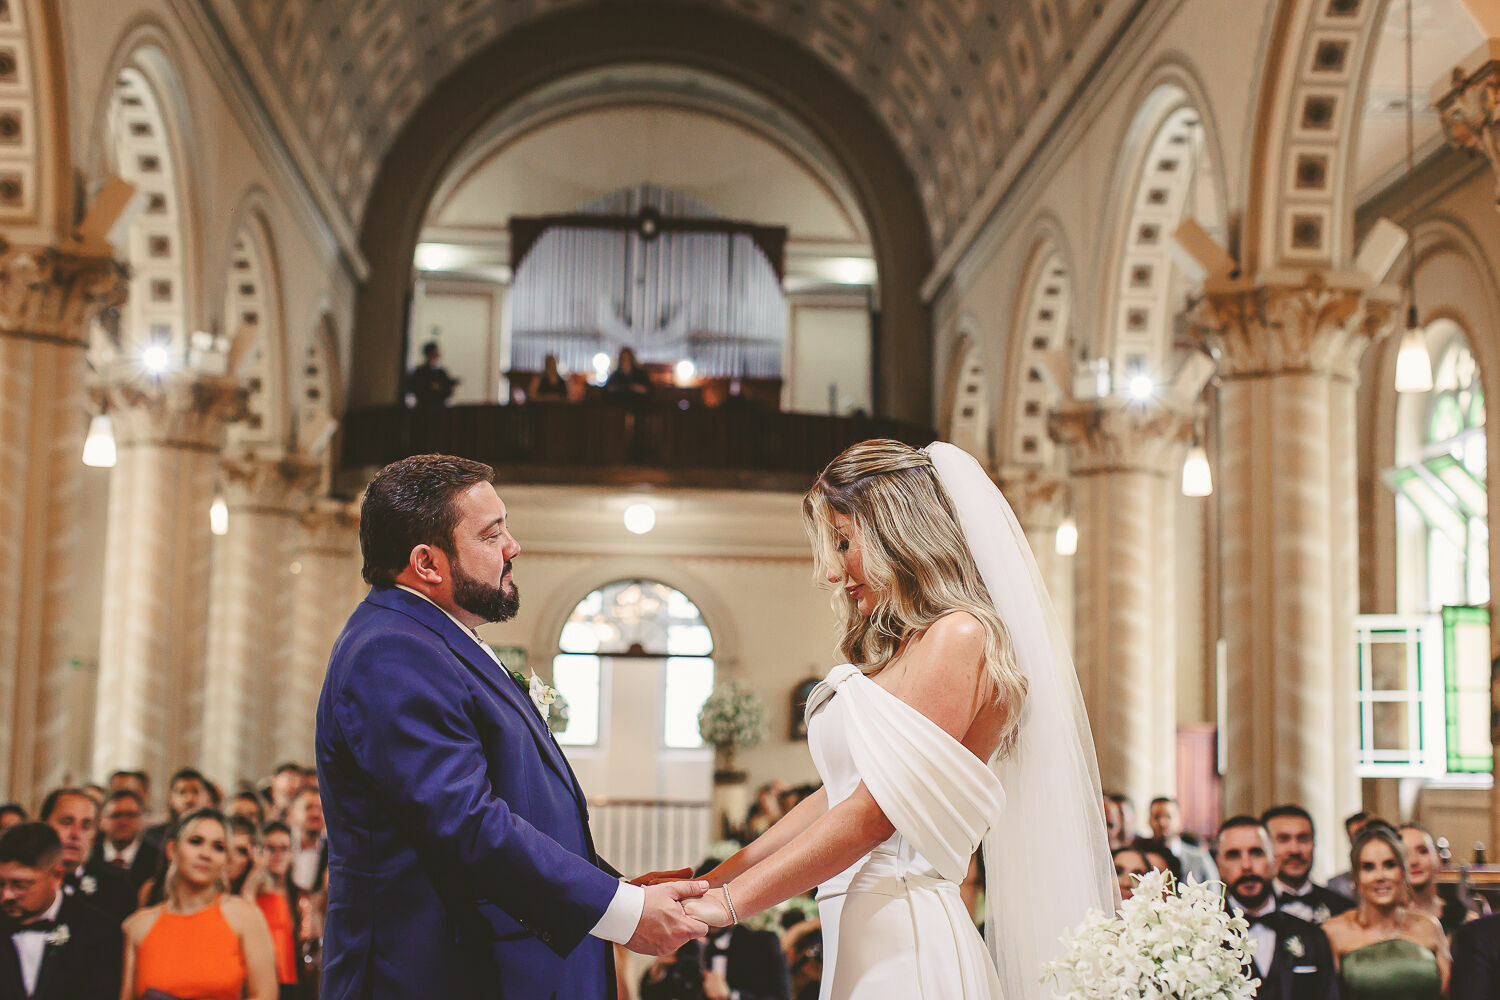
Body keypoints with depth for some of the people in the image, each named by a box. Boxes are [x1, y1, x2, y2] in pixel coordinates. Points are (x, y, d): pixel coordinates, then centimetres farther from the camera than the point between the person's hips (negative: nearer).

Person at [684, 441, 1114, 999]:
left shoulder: (960, 638, -11)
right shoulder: (893, 654, 15)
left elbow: (876, 811, -16)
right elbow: (833, 797, 17)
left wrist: (728, 903, -13)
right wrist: (708, 881, 12)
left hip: (902, 943, -8)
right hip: (859, 939, 8)